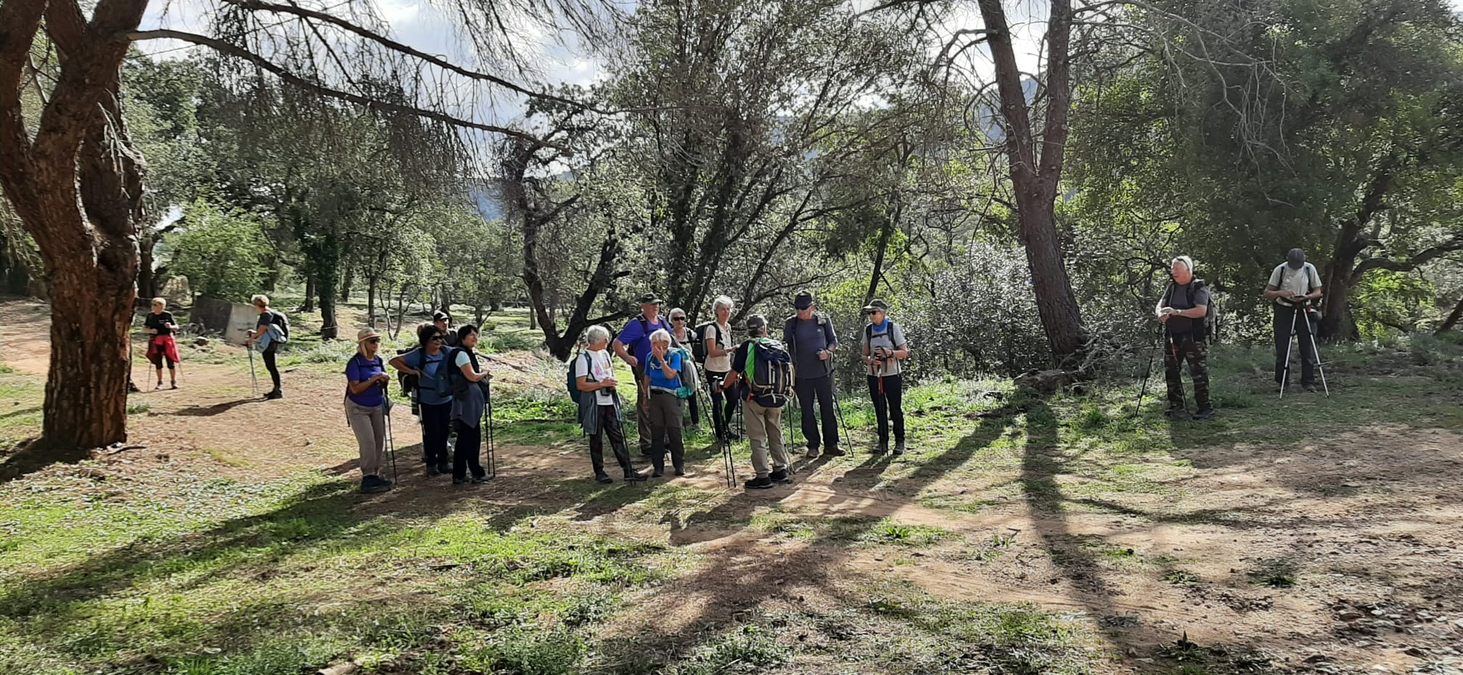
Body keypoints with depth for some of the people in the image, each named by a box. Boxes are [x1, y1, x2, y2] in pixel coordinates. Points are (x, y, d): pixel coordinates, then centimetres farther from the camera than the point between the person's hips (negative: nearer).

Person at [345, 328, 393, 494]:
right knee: (368, 442, -12)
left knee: (380, 441, 7)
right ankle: (368, 478, -5)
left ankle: (375, 475, 19)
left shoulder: (378, 360, 2)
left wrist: (384, 380, -10)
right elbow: (355, 388, -23)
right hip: (358, 408, -6)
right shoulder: (355, 362, -17)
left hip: (377, 406, 6)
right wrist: (374, 379, -27)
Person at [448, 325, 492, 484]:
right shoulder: (461, 353, -13)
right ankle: (477, 473, 6)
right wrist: (484, 373, 0)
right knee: (473, 438, -2)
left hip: (470, 401, 10)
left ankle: (459, 475, 16)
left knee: (464, 438, 12)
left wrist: (482, 375, 8)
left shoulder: (468, 353, 18)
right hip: (467, 401, -10)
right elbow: (472, 376, -17)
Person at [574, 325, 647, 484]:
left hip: (610, 403, 7)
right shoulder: (583, 358, -12)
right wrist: (603, 384, -19)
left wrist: (612, 383, 2)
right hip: (594, 405, -6)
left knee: (618, 437, 5)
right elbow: (580, 385, -17)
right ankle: (599, 473, 15)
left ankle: (629, 472, 6)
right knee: (596, 439, 4)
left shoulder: (605, 354, 11)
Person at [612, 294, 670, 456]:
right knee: (646, 408, -2)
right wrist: (628, 358, -30)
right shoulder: (636, 324, -11)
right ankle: (646, 446, 5)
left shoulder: (662, 322, 10)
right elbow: (617, 344, -14)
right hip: (644, 371, -7)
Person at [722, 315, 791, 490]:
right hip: (776, 398, 4)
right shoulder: (777, 346, 6)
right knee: (776, 435, 18)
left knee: (757, 438, 1)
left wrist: (723, 386, 9)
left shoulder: (746, 347, -8)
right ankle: (781, 470, 23)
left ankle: (763, 476, 0)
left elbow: (734, 374, -8)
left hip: (754, 398, -4)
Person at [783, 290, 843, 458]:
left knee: (827, 408, 4)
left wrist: (828, 351, -12)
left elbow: (834, 340, 9)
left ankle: (830, 444, 14)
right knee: (806, 411, 5)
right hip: (801, 374, 0)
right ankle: (813, 446, 15)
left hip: (823, 372, 0)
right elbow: (785, 346, 7)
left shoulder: (823, 319, 0)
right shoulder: (791, 323, -1)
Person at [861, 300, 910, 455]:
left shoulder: (893, 328, -4)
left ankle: (899, 442, 10)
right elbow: (865, 355, 9)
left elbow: (904, 352, -3)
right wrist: (870, 360, -13)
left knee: (895, 410, 0)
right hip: (874, 376, 3)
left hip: (892, 376, -3)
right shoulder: (868, 330, 6)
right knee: (880, 411, 6)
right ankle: (883, 442, 13)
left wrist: (889, 352, -21)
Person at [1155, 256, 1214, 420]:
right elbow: (1159, 306, 7)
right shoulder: (1172, 288, 11)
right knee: (1170, 373, 9)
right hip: (1172, 338, 7)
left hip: (1194, 339, -7)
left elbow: (1201, 311, -21)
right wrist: (1161, 314, -17)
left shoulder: (1199, 288, -8)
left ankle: (1205, 408, 5)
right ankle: (1176, 406, 19)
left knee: (1199, 374, -3)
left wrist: (1177, 312, -27)